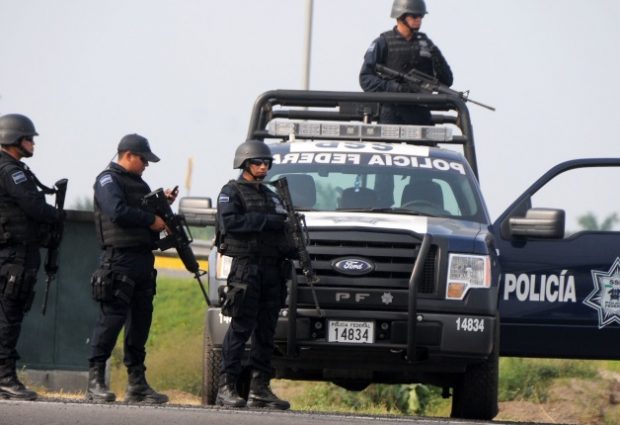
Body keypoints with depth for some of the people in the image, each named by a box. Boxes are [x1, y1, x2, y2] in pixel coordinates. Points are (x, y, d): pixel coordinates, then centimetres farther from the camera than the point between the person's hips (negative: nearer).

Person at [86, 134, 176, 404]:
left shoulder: (139, 183, 25)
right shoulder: (108, 180, -3)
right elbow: (118, 212, -18)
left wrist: (163, 203, 9)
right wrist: (151, 220, -12)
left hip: (143, 259, 9)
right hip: (120, 257, -9)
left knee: (140, 321, 8)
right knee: (112, 318, -13)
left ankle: (137, 384, 12)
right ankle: (95, 380, -13)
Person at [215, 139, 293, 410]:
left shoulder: (271, 196, 24)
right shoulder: (231, 192, 2)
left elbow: (283, 228, 25)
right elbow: (230, 222, -14)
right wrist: (266, 221, -15)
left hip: (273, 268, 7)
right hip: (246, 265, -7)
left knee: (266, 331, 5)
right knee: (240, 329, -11)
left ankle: (260, 389, 8)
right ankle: (226, 389, -12)